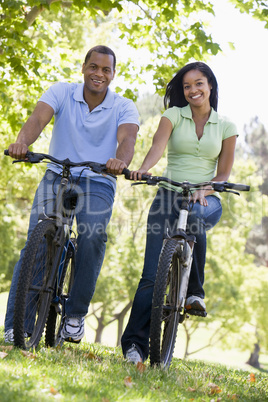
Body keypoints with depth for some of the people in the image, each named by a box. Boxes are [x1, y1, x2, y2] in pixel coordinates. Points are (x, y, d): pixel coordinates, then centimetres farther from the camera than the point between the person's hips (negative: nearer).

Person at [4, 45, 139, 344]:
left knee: (92, 238, -25)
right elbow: (38, 118, -18)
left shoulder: (124, 108, -1)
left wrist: (120, 160, -45)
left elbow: (127, 139, -21)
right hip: (56, 177, 0)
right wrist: (22, 142, -42)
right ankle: (15, 325, -12)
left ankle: (76, 315, -6)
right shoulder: (61, 92, 0)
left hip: (98, 184, 0)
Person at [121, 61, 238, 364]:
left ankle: (195, 291, -20)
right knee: (153, 273, -11)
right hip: (169, 194, 0)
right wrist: (143, 169, -34)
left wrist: (205, 190, -14)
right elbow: (158, 145, -14)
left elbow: (223, 174, 7)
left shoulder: (225, 126, 9)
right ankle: (134, 344, -5)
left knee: (193, 220, -39)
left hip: (206, 200, 0)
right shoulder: (173, 115, 6)